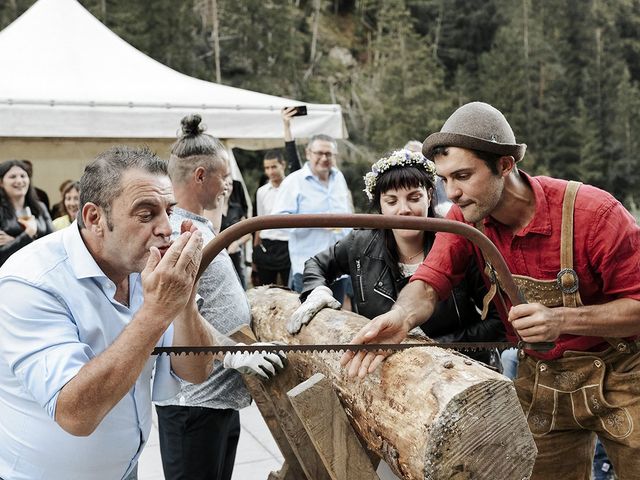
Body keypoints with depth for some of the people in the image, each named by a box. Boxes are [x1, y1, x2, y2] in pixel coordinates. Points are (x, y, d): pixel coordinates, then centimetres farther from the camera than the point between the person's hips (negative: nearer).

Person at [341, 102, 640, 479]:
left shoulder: (595, 213, -24)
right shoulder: (465, 219, -10)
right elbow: (429, 282, -18)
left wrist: (562, 320, -35)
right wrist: (403, 316, -41)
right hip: (541, 380, 3)